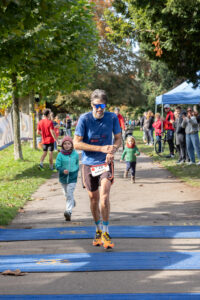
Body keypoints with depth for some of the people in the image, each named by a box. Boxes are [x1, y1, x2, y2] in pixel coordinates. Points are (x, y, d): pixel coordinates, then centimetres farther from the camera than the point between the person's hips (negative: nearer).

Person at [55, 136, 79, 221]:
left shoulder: (75, 154, -4)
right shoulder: (60, 155, -8)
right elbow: (57, 165, -13)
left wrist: (75, 171, 8)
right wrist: (63, 170, -30)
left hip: (72, 177, -2)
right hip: (63, 177, 2)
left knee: (69, 194, -13)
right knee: (66, 194, 20)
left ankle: (69, 211, -16)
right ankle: (73, 201, 50)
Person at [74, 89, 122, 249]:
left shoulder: (112, 117, -5)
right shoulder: (84, 119, -11)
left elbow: (119, 138, 6)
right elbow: (76, 143, -13)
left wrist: (113, 149, -17)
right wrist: (101, 148, -21)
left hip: (106, 163, 0)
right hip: (89, 164, 0)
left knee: (104, 195, -18)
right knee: (94, 198, 10)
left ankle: (106, 232, -8)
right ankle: (98, 230, 30)